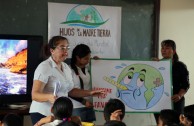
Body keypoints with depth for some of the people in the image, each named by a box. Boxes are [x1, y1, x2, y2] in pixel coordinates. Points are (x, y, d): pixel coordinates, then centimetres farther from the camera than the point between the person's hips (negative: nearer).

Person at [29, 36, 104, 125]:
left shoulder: (66, 67, 11)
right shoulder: (44, 67, -15)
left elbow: (70, 90, 22)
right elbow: (35, 95, -20)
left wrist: (90, 93, 13)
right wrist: (49, 97, -39)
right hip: (43, 114, -7)